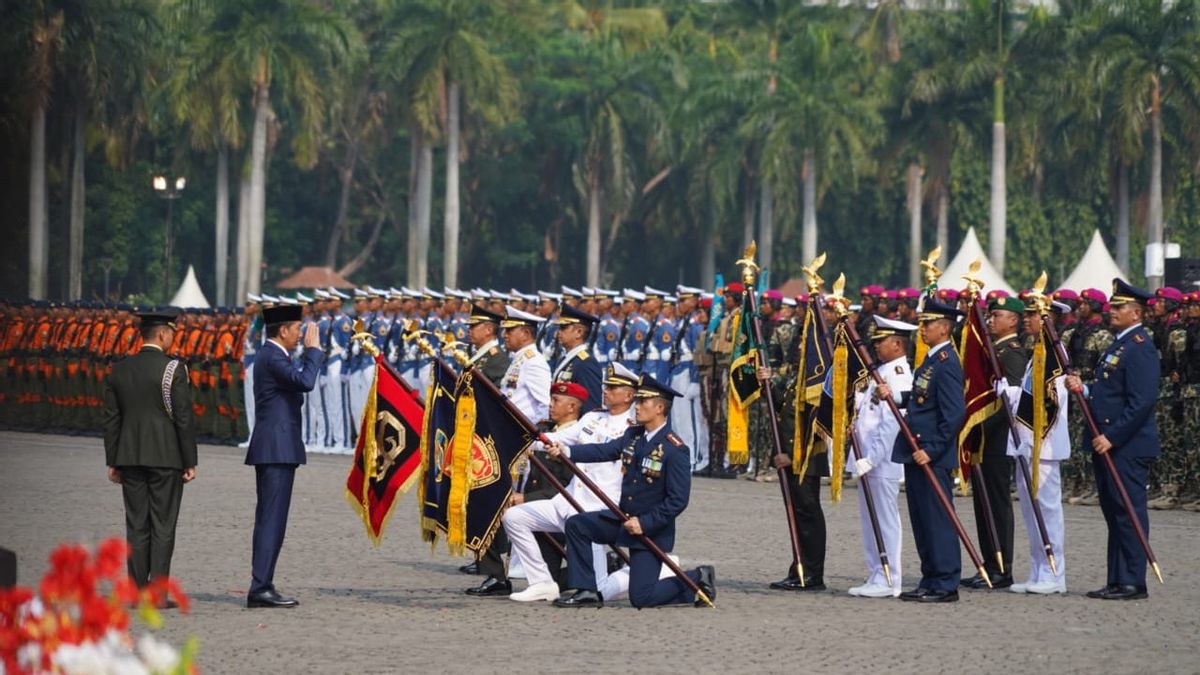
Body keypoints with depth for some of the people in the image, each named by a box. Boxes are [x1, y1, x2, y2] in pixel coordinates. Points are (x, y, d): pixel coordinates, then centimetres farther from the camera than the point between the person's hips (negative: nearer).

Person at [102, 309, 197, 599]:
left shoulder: (119, 369, 6)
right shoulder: (173, 369, -9)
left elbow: (111, 419, 8)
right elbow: (184, 419, -10)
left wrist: (113, 462, 13)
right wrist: (190, 463, -4)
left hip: (130, 457, 5)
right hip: (166, 457, -5)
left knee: (137, 526, 7)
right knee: (163, 526, -2)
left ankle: (137, 590, 6)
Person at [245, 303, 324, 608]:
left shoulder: (271, 356, 17)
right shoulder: (272, 357, -15)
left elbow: (299, 382, 24)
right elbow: (305, 381, -27)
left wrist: (311, 352, 19)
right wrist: (313, 349, -15)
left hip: (273, 449, 11)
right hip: (277, 449, -11)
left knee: (269, 519, 12)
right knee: (272, 518, -11)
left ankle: (262, 587, 15)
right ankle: (261, 588, -13)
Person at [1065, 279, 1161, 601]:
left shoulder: (1140, 348, -14)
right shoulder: (1117, 346, 18)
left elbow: (1141, 402, -21)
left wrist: (1112, 436, -22)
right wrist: (1083, 389, 4)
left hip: (1127, 447, -10)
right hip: (1106, 444, 10)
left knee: (1129, 513, -6)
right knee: (1114, 514, 12)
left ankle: (1133, 583, -2)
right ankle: (1117, 581, 16)